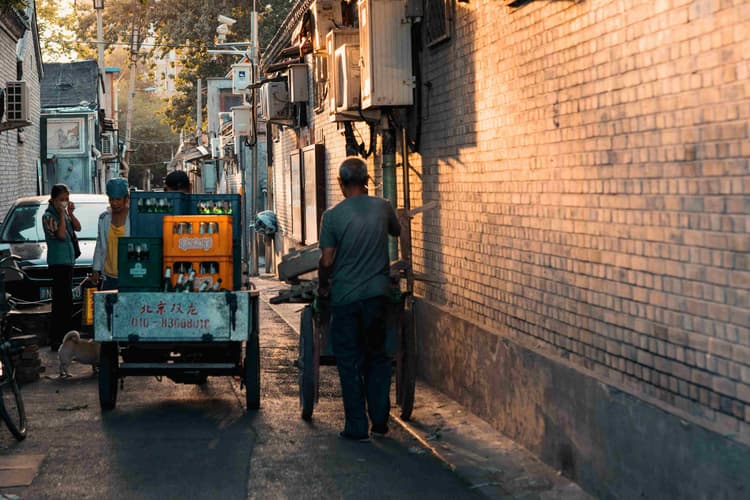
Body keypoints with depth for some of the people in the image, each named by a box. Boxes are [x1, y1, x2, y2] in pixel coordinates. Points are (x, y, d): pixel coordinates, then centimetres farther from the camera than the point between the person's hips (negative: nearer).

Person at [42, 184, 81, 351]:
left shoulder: (64, 213, 14)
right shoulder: (48, 216, -10)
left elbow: (78, 227, 12)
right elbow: (61, 235, -20)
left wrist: (70, 213, -1)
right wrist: (62, 214, -16)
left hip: (68, 260, 9)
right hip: (58, 261, -9)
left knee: (63, 302, 15)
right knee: (63, 302, -12)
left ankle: (63, 337, 24)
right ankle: (57, 341, -11)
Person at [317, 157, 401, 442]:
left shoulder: (333, 216, -10)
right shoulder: (382, 208, -1)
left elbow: (326, 261, -10)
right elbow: (397, 231, 20)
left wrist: (322, 287, 9)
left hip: (345, 296, -2)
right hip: (377, 293, 3)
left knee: (350, 362, 5)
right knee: (377, 357, 16)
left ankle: (357, 427, 7)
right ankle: (380, 420, 17)